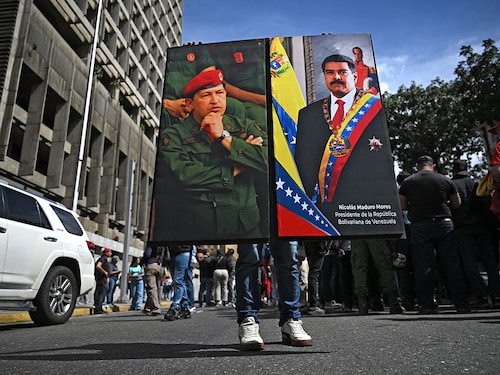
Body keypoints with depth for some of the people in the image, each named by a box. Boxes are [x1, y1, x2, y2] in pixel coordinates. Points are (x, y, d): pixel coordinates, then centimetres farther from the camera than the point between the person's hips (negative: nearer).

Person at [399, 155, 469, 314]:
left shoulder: (407, 182, 4)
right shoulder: (445, 180, 6)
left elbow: (402, 206, 5)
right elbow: (457, 204, 12)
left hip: (420, 226, -1)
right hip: (444, 223, 1)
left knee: (423, 266, 1)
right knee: (452, 264, 7)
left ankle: (427, 305, 1)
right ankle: (461, 304, 11)